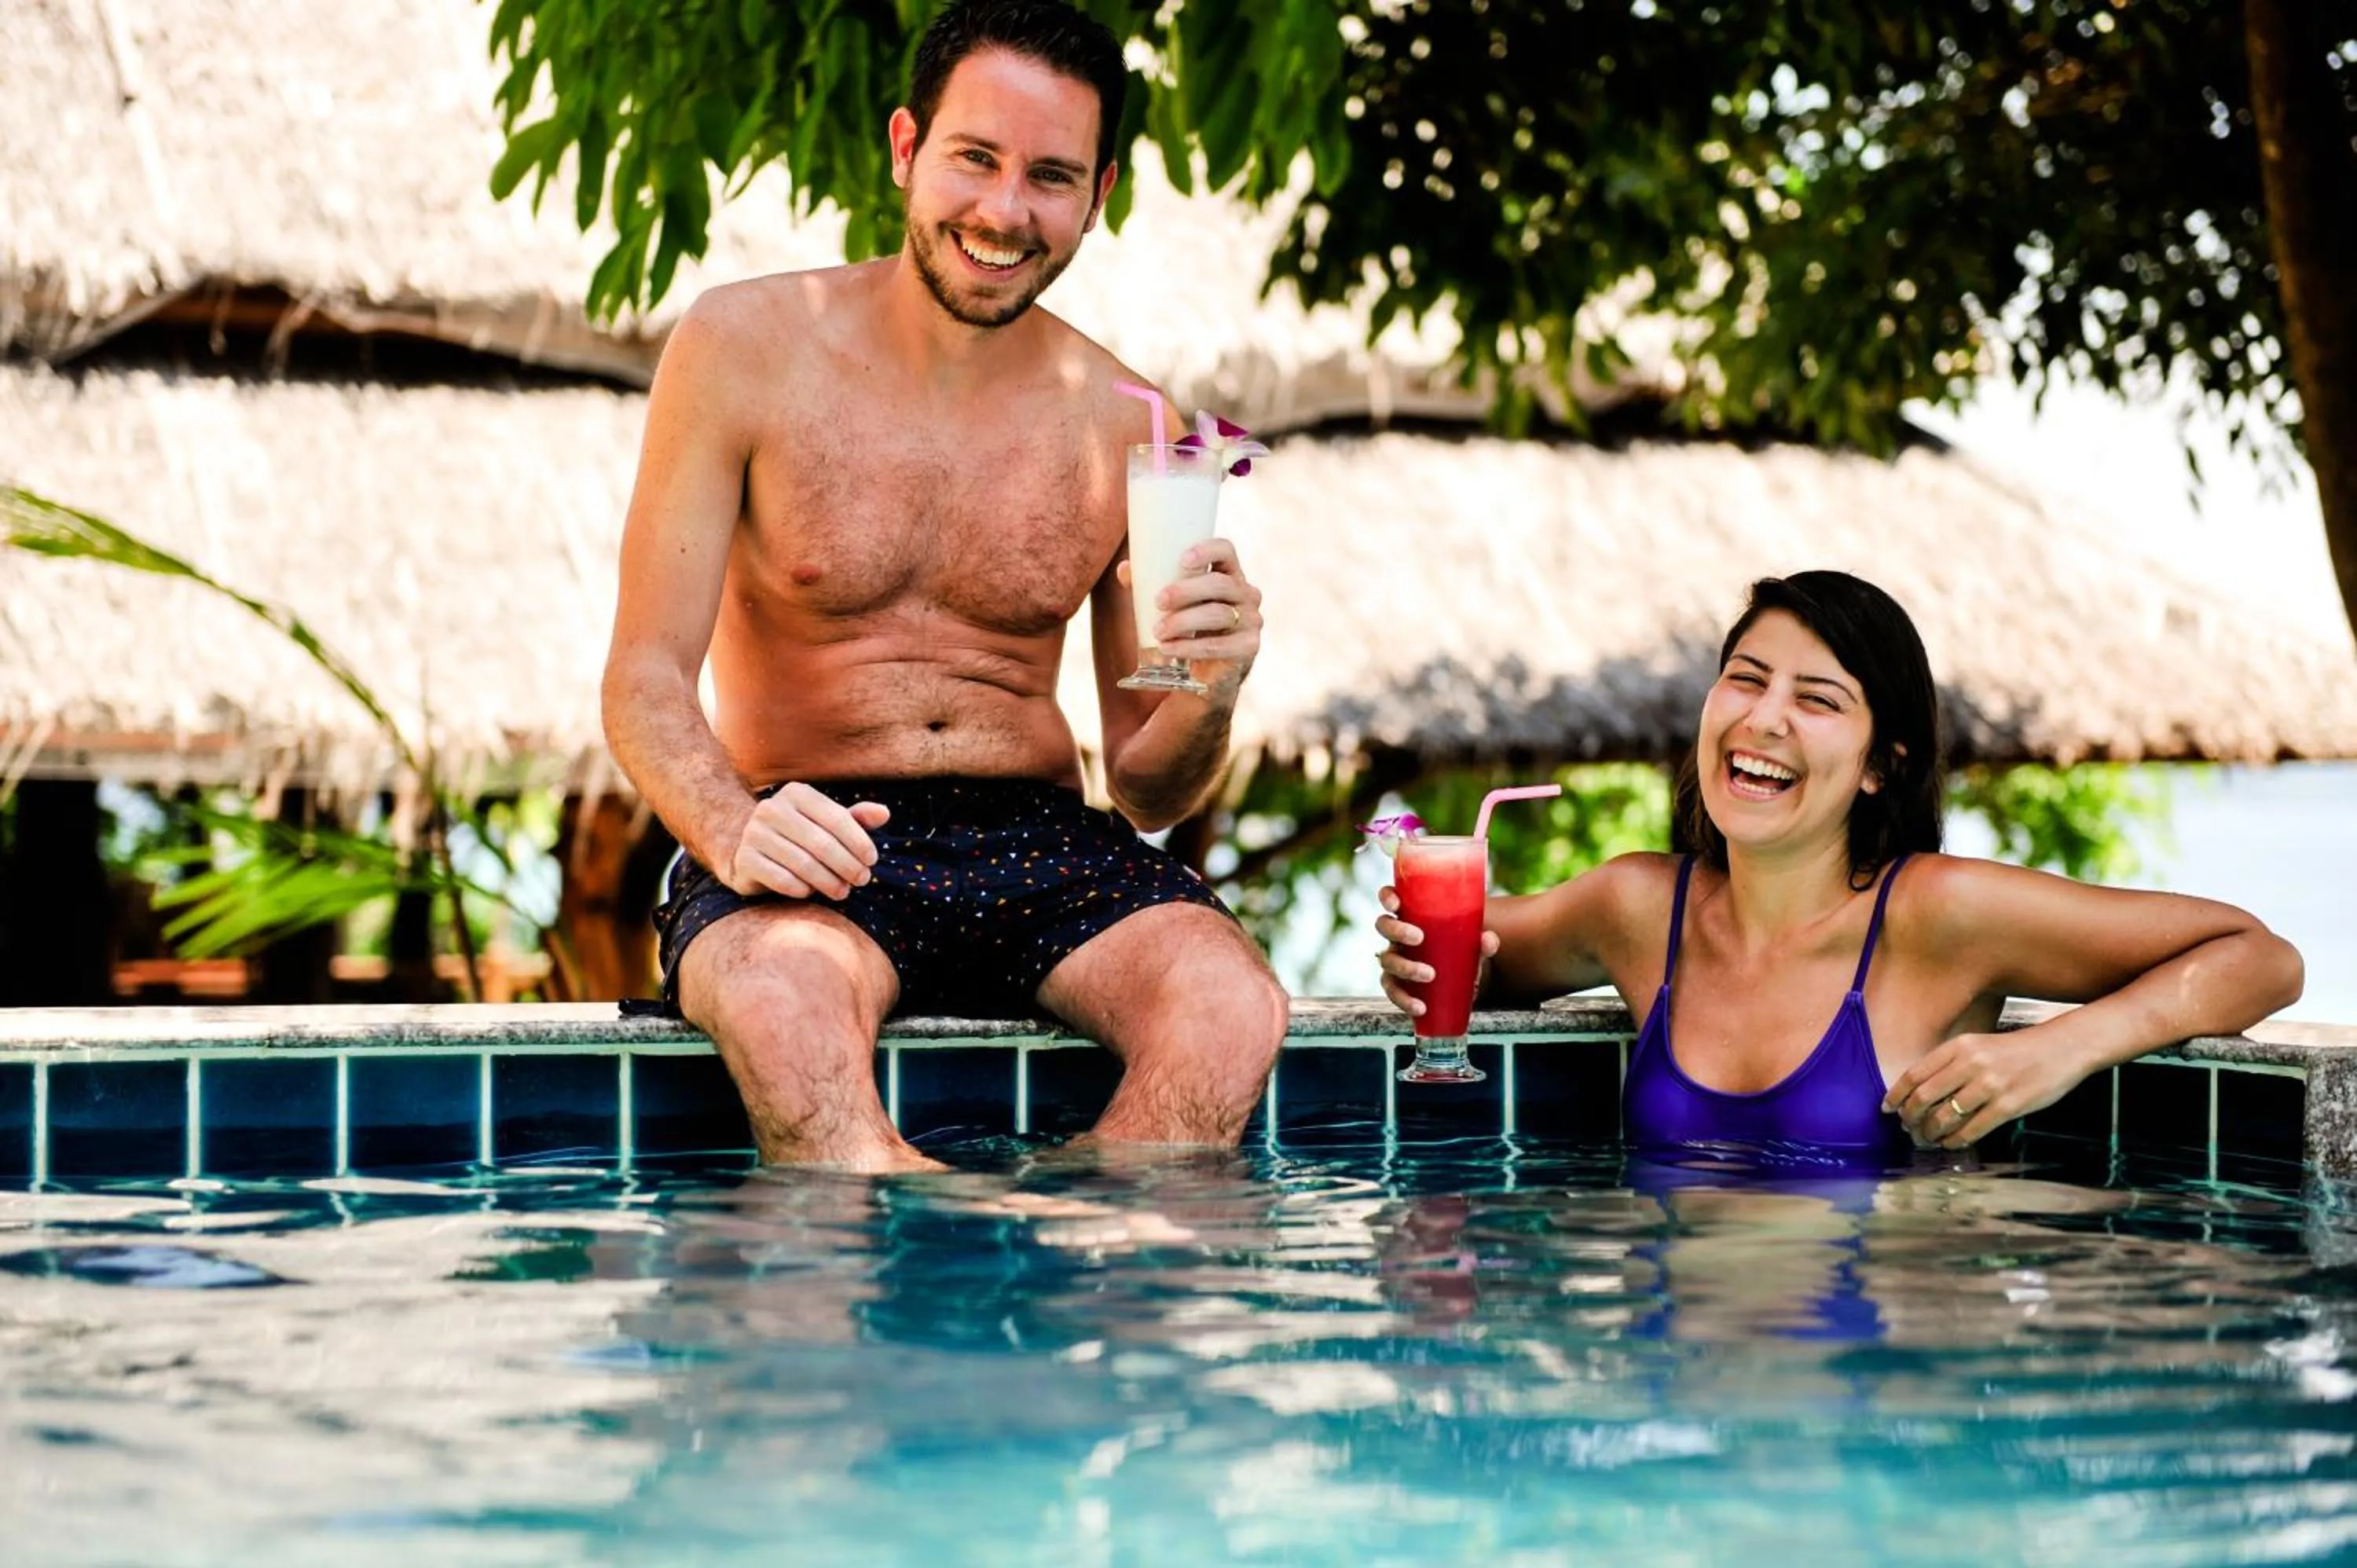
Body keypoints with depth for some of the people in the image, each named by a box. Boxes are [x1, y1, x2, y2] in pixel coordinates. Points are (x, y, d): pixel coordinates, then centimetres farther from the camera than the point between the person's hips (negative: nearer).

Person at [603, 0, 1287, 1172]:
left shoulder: (1123, 427, 7)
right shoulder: (744, 350, 1)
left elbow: (1146, 792, 11)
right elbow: (644, 681, -2)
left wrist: (1207, 696, -13)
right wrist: (732, 830, -24)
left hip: (1036, 843, 2)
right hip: (808, 850, -2)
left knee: (1230, 1007, -30)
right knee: (783, 1003, -38)